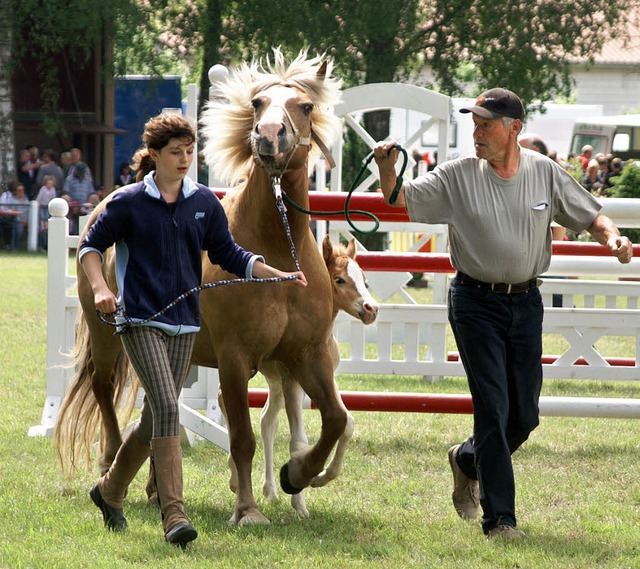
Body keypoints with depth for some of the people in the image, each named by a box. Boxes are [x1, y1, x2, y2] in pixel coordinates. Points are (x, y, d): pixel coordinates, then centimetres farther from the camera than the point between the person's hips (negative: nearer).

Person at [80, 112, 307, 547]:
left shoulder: (204, 201, 6)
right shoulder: (129, 203, -4)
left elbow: (228, 254, 11)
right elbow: (91, 246, 5)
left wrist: (280, 276, 0)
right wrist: (100, 288, -11)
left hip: (184, 323, 5)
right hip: (141, 320, -5)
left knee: (155, 416, 11)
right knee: (166, 409, -18)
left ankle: (110, 491, 34)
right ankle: (174, 515, -20)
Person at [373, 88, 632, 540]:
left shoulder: (546, 173, 0)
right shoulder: (458, 176, -5)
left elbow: (589, 215, 7)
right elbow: (401, 199, -1)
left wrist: (612, 236, -14)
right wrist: (387, 169, -21)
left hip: (525, 302, 3)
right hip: (476, 302, -3)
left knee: (525, 415, 9)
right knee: (493, 409, -9)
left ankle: (468, 460, 39)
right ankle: (499, 518, -3)